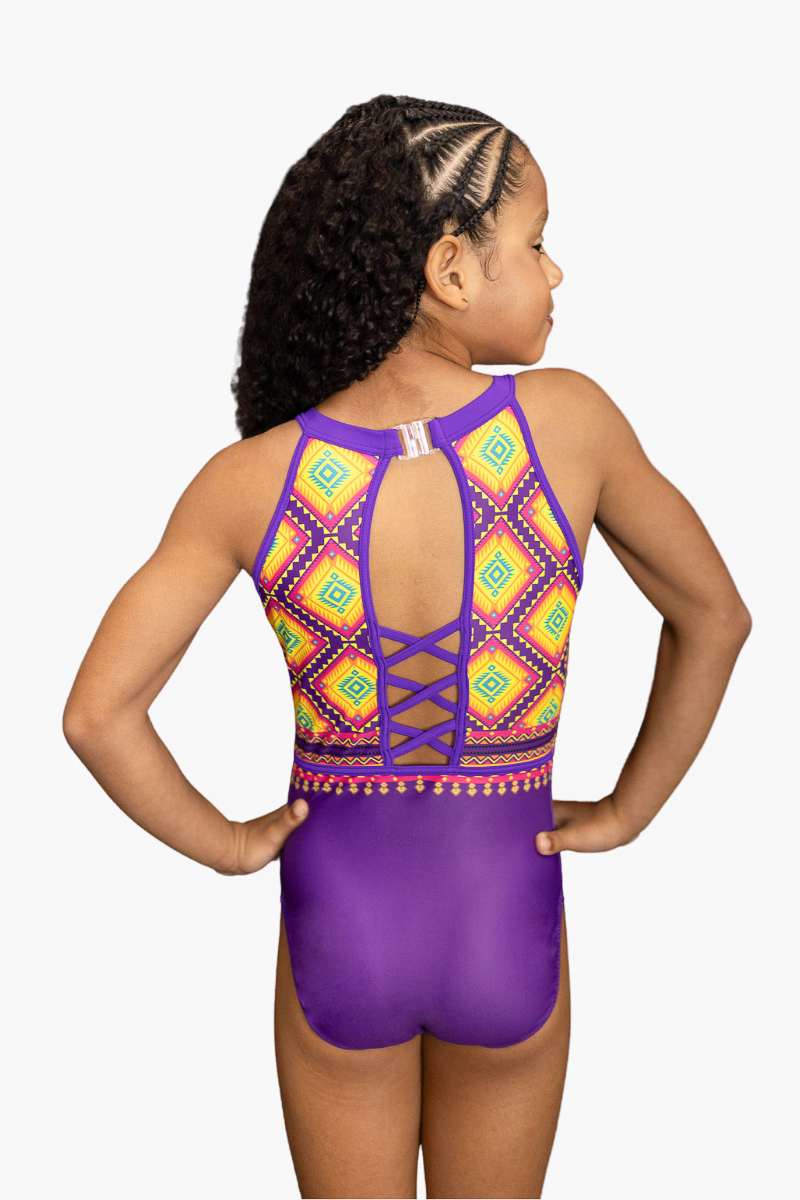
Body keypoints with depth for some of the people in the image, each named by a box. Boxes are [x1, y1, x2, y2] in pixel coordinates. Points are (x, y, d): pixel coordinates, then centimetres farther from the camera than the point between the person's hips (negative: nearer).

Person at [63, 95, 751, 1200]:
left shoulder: (250, 480, -17)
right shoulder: (569, 423, -17)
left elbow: (97, 715, -17)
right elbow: (714, 618, -4)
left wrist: (226, 844, -2)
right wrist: (627, 812, 6)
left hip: (337, 913, 0)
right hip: (508, 919, 0)